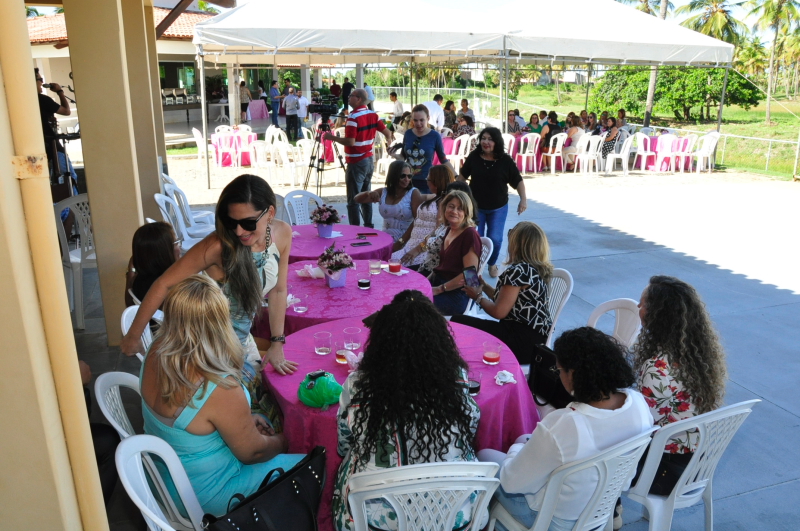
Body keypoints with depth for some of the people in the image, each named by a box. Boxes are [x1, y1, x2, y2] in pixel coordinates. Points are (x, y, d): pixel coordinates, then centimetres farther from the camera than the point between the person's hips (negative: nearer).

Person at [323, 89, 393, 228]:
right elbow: (387, 133, 10)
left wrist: (332, 137, -11)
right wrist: (389, 142, 31)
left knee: (353, 200, -3)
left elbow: (350, 141, -23)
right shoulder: (373, 115, 6)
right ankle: (368, 226, 19)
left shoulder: (353, 117, -16)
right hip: (369, 160, 8)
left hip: (356, 162, -8)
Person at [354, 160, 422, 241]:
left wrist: (404, 240, -20)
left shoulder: (414, 193, -5)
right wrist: (368, 193, -8)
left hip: (406, 242, -5)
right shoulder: (382, 192, 11)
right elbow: (357, 199, 14)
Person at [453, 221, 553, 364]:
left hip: (524, 342, -10)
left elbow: (499, 312, -18)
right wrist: (483, 286, 15)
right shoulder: (536, 269, 12)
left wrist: (478, 297, -1)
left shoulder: (518, 270, -19)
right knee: (464, 321, 15)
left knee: (457, 322, -7)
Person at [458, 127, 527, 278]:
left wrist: (523, 199, -12)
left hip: (498, 208, -1)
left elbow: (518, 181, -4)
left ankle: (492, 264, 28)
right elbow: (463, 176, 6)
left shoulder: (506, 160, -12)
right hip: (475, 206, 1)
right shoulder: (474, 157, -10)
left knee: (495, 239, 0)